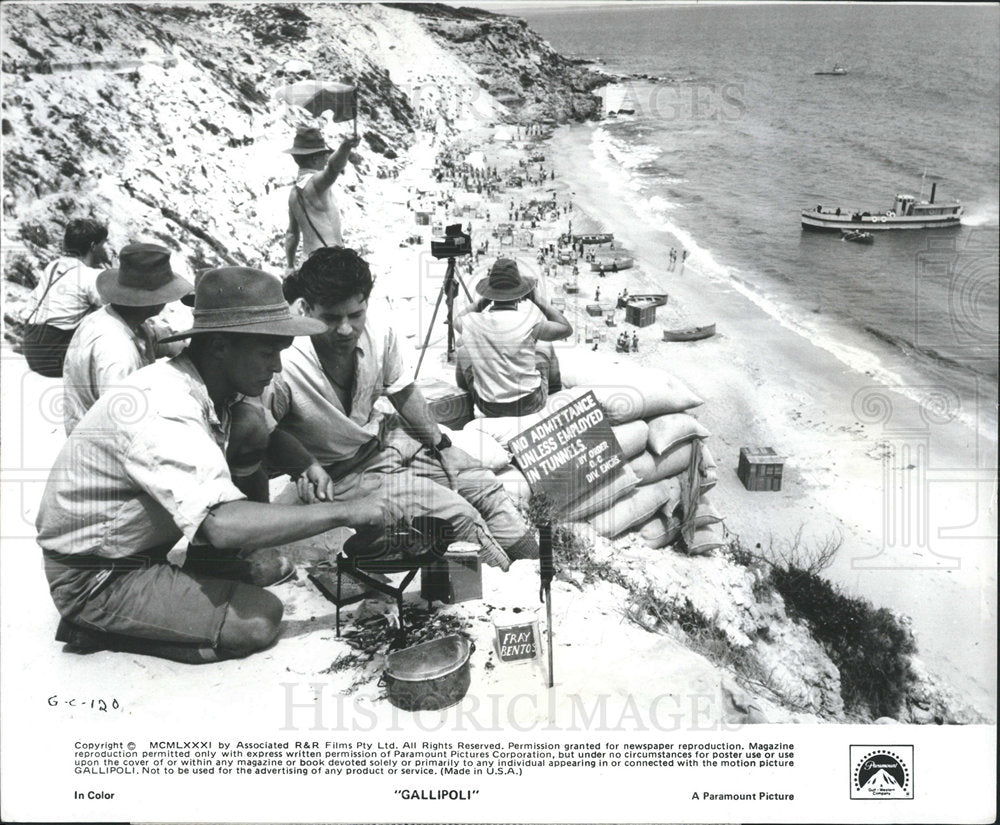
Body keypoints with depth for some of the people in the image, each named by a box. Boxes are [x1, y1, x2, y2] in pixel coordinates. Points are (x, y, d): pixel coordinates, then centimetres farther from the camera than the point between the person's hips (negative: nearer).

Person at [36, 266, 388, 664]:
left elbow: (268, 436, 14)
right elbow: (225, 524, -45)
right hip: (93, 577, -8)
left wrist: (307, 466, -9)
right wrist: (346, 512, -37)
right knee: (259, 619, -16)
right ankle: (100, 627, -4)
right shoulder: (165, 414, -33)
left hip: (143, 545, 8)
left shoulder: (211, 384, -5)